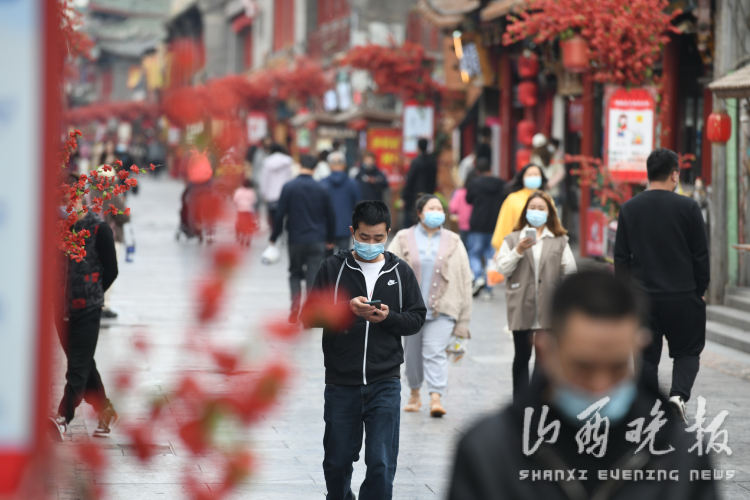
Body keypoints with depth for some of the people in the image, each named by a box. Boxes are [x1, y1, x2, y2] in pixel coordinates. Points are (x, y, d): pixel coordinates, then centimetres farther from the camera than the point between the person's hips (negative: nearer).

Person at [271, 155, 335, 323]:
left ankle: (295, 303, -7)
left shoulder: (289, 187, -5)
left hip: (296, 240, -1)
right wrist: (329, 239, 21)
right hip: (317, 241, 1)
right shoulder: (321, 189, 2)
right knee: (314, 277, 4)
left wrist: (274, 237, 4)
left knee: (295, 274, 15)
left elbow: (280, 214, -6)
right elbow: (331, 216, 9)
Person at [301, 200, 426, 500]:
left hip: (385, 383, 0)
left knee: (381, 464, -6)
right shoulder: (333, 268, 0)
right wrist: (347, 308, -19)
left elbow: (417, 318, 6)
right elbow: (309, 315, -3)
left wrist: (388, 317, -14)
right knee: (337, 460, 13)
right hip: (340, 383, 0)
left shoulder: (401, 271, 5)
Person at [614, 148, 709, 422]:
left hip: (642, 297, 2)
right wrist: (700, 291, 9)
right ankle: (679, 394, -15)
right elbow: (701, 255, -2)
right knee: (688, 351, 11)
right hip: (683, 297, -2)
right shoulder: (688, 207, -6)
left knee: (646, 357, 10)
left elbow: (621, 258, 6)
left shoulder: (629, 209, 4)